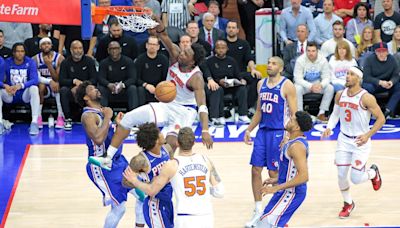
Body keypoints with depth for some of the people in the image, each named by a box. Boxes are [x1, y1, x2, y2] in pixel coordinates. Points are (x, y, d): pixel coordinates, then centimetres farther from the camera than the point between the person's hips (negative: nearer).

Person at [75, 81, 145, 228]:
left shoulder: (102, 111, 10)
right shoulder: (88, 116, -18)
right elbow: (98, 139, -34)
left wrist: (118, 124, 6)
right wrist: (107, 117, -24)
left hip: (117, 161, 9)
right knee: (119, 207, -7)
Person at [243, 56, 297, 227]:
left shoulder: (287, 86, -9)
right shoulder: (261, 84, 11)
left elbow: (294, 114, -11)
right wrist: (249, 130, 13)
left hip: (279, 133, -6)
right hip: (263, 131, 6)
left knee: (274, 173, -2)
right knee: (255, 169, 3)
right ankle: (258, 211, 13)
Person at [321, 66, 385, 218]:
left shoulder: (366, 98, -19)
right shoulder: (340, 95, -2)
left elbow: (381, 119, -14)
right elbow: (335, 113, 13)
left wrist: (368, 135, -25)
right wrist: (329, 128, -5)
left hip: (361, 141, -5)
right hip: (344, 139, 5)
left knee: (355, 178, -7)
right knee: (341, 175, 2)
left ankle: (373, 173, 28)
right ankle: (348, 203, 26)